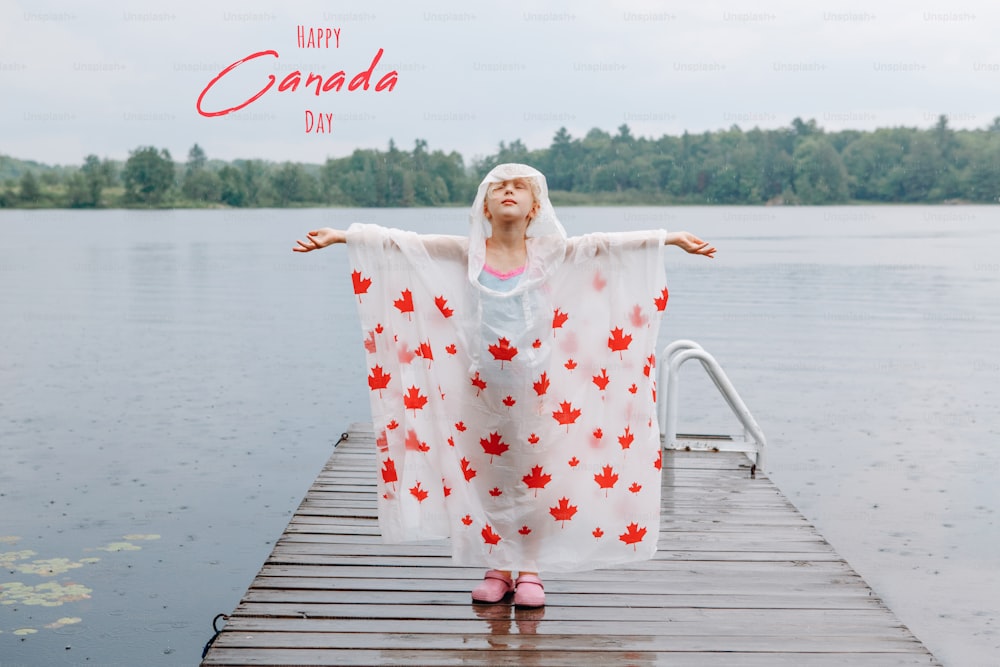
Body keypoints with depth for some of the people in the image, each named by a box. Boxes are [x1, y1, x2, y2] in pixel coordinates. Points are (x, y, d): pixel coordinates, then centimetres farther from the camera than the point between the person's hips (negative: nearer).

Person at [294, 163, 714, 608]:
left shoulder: (549, 253, -2)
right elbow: (400, 243, -4)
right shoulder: (467, 253, -1)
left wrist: (672, 238, -16)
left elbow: (607, 245, -9)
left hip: (535, 389, -1)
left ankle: (530, 570, 21)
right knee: (488, 480, 9)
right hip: (481, 389, 1)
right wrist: (340, 235, -9)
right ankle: (498, 567, 24)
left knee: (536, 481, 6)